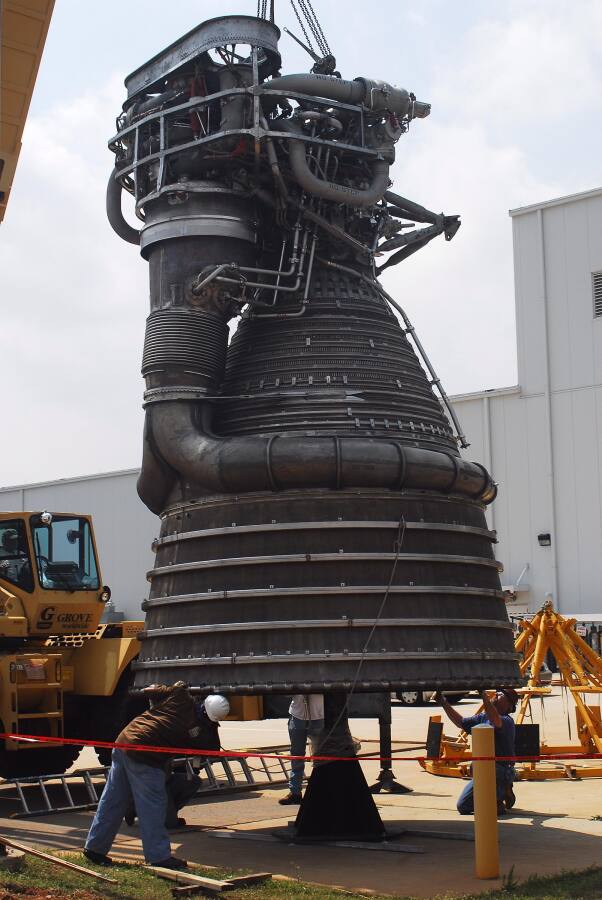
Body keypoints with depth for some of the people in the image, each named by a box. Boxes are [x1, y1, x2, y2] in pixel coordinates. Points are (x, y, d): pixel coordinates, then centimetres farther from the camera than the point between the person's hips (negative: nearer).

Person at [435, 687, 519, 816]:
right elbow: (461, 722, 22)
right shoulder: (483, 717, 11)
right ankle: (501, 791, 21)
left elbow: (495, 721, -38)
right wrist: (444, 703, 15)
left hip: (501, 771, -8)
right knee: (463, 807, 7)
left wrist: (484, 695, -44)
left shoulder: (507, 721, -14)